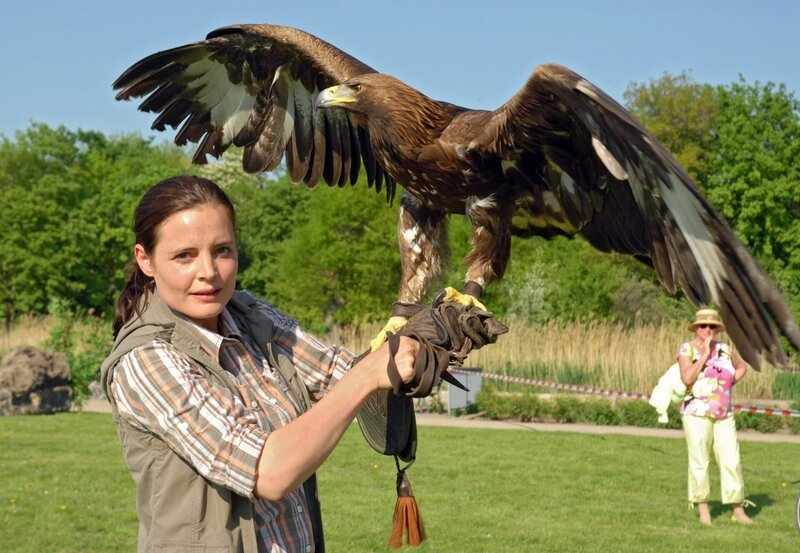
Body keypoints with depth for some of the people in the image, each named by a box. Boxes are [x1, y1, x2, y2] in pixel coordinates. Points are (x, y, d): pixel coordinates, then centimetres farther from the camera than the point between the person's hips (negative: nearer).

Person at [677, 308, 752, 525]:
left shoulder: (724, 350, 8)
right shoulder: (686, 349, -3)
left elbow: (742, 367, 26)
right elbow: (687, 378, -18)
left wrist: (729, 383, 9)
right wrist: (704, 354, -15)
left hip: (724, 416, 3)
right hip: (697, 414, -3)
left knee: (732, 461, -1)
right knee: (699, 462, 0)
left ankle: (738, 511, 5)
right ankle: (703, 510, 11)